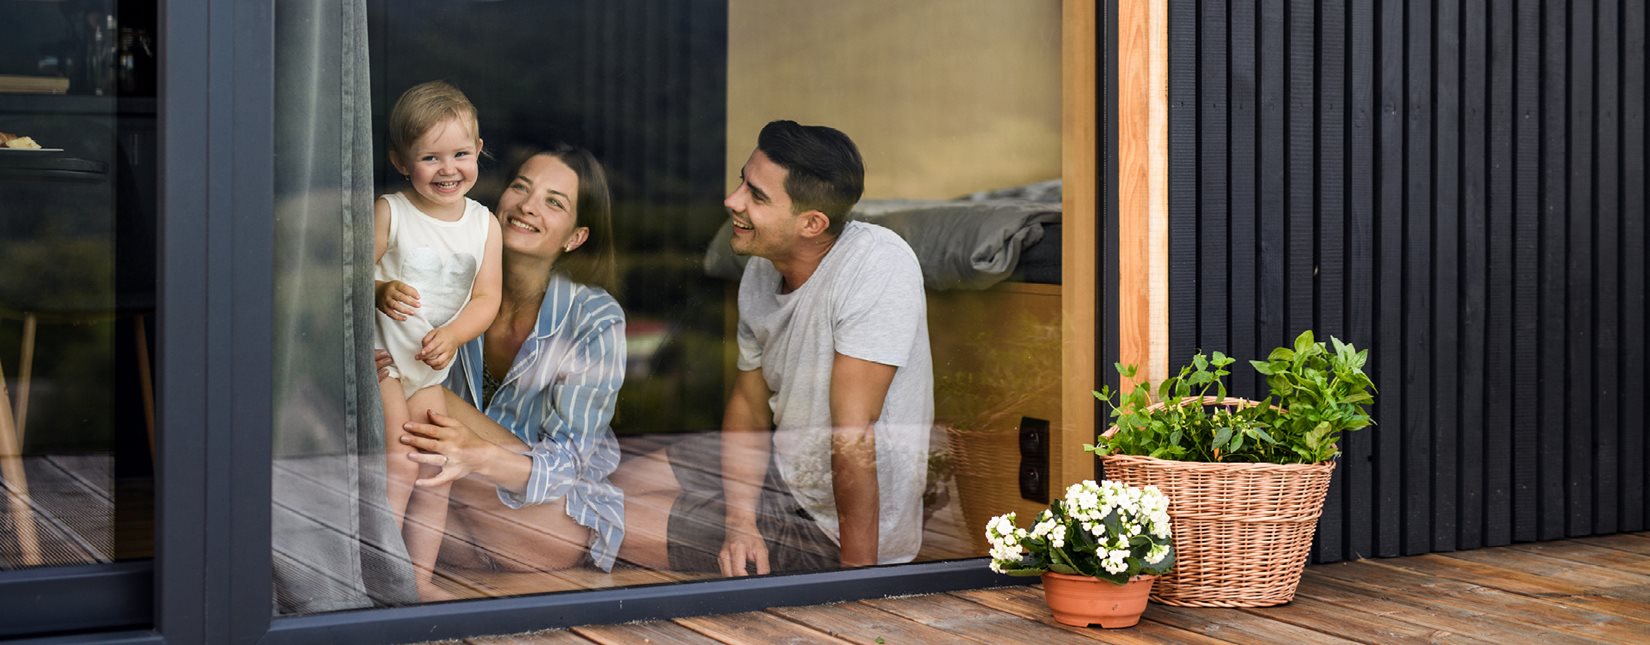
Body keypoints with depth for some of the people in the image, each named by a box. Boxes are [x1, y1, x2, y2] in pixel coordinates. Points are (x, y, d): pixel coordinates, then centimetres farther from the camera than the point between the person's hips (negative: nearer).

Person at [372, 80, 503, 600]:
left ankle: (420, 578, 20)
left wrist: (453, 334, -19)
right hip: (381, 353, -5)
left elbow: (486, 297, -2)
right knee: (400, 462, -14)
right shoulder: (389, 213, -11)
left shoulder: (483, 223, 0)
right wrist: (379, 291, -33)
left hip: (433, 365, 5)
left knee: (436, 469, 9)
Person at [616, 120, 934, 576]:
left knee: (620, 530, -7)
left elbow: (853, 438, -30)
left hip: (837, 528, -8)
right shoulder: (763, 269, -4)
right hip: (785, 469, 8)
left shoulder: (876, 265, -30)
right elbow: (748, 401, 6)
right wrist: (740, 522, -9)